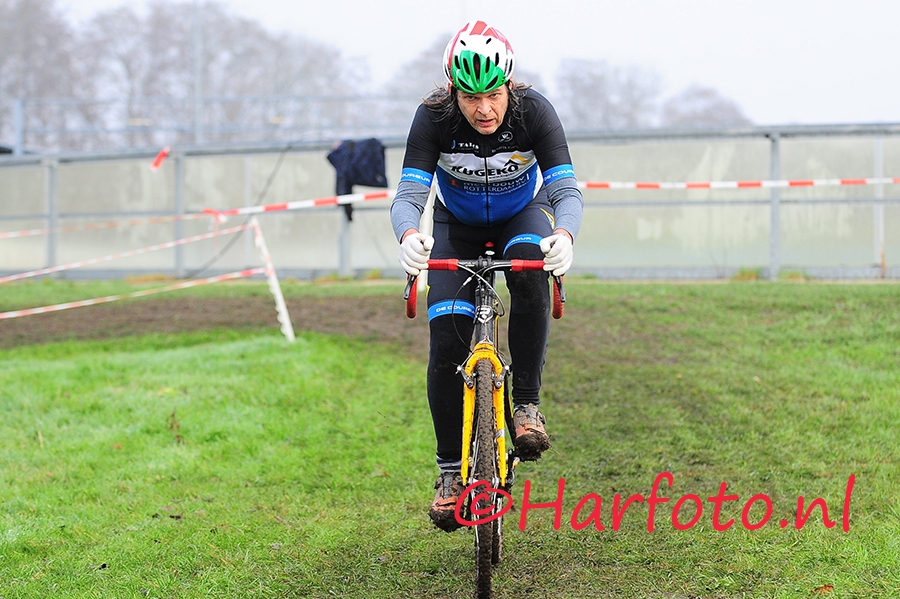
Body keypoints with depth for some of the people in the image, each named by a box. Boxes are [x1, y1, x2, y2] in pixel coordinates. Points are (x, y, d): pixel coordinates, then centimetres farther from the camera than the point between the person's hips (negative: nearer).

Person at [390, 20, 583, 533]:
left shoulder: (533, 111, -28)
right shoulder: (434, 117, -27)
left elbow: (566, 189, -34)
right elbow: (408, 194, -34)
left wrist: (564, 235, -56)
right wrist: (409, 236, -57)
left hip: (523, 216, 0)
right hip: (457, 228, 1)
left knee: (529, 272, -36)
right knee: (447, 343, -15)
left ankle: (527, 405, -24)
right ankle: (451, 471, -3)